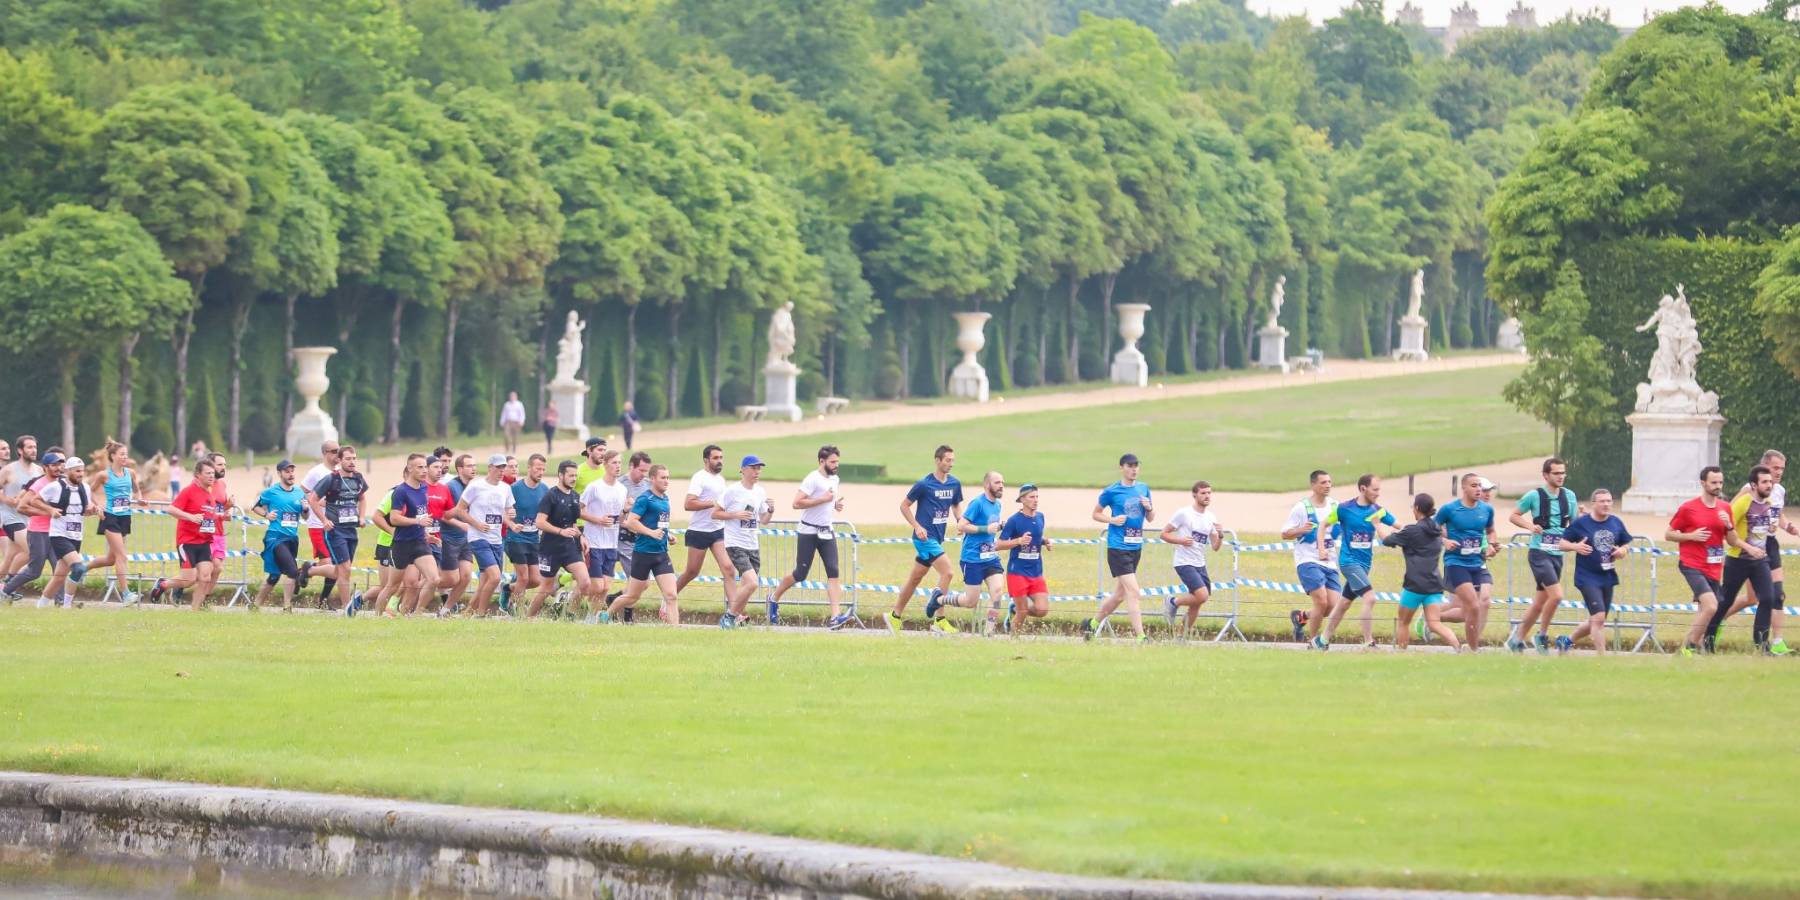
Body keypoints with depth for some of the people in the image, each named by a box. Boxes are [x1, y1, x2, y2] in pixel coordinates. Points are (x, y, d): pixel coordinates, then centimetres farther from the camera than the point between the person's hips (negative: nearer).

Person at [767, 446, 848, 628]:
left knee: (833, 572, -9)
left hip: (827, 532, 7)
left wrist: (836, 504, 7)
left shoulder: (834, 479, 11)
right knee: (800, 574, 2)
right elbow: (797, 503, -24)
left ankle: (835, 617, -17)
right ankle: (774, 598, 29)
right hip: (808, 532, -7)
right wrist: (823, 499, -24)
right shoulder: (813, 479, -16)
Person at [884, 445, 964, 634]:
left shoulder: (954, 484, 6)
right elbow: (904, 506, -4)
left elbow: (956, 506, 21)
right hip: (925, 537, -7)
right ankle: (937, 619, -11)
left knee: (915, 578, 15)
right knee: (947, 572, -17)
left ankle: (895, 615, 26)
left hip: (937, 539, 7)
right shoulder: (924, 484, -11)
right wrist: (917, 526, -14)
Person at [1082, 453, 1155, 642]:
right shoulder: (1111, 491, -4)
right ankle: (1141, 636, -15)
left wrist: (1149, 508, -6)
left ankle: (1093, 624, 31)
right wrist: (1112, 520, -13)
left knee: (1119, 594, 13)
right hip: (1118, 547, -6)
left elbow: (1150, 519, 16)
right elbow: (1096, 514, 6)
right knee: (1133, 591, -14)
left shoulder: (1144, 489, 10)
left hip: (1136, 547, 6)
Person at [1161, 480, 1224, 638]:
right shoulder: (1183, 514, -8)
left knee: (1196, 602, 8)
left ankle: (1185, 633, 23)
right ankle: (1173, 603, 2)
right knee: (1202, 596, -22)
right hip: (1184, 563, -7)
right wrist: (1180, 540, -20)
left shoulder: (1211, 518, 10)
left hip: (1200, 565, 7)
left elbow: (1215, 547, 11)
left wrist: (1220, 536, -9)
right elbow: (1164, 534, -4)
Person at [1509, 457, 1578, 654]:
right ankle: (1542, 636, -2)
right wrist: (1530, 526, -12)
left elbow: (1573, 524, 17)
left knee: (1540, 603, 9)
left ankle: (1517, 639, 21)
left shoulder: (1569, 496, 9)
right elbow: (1513, 516, 5)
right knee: (1556, 595, -19)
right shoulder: (1534, 496, -5)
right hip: (1539, 553, -6)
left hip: (1558, 554, 6)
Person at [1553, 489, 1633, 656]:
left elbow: (1626, 544, 17)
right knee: (1598, 617, -16)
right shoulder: (1580, 524, -7)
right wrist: (1575, 547, -23)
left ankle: (1567, 640, 36)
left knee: (1596, 621, 13)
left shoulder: (1616, 523, 6)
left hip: (1608, 578, 6)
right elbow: (1561, 543, -3)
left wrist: (1622, 551, -6)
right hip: (1588, 578, -6)